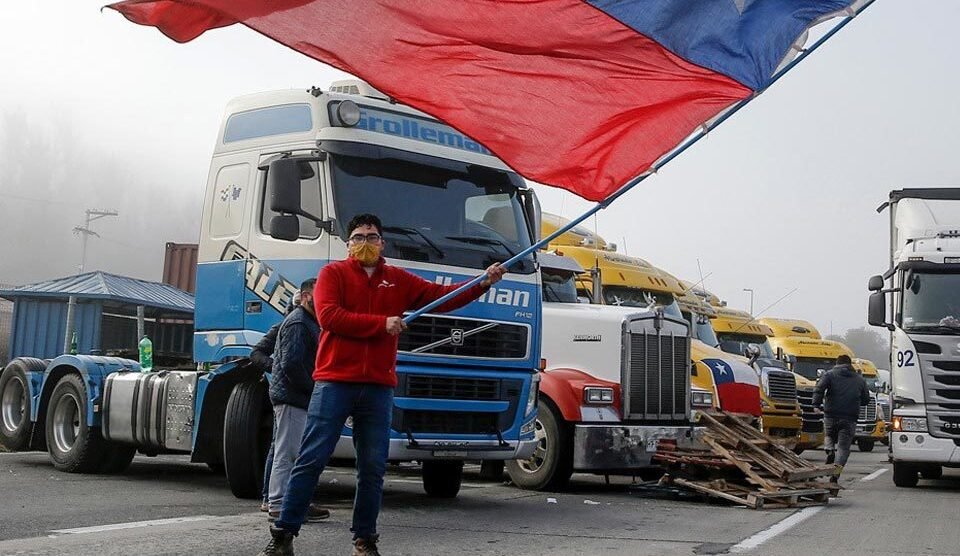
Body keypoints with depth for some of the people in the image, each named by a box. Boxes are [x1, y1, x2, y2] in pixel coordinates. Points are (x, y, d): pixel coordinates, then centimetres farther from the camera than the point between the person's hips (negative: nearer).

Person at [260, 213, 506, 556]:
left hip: (378, 388, 3)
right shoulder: (333, 273, 5)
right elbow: (328, 316, -10)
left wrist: (483, 283, -1)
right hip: (334, 383, -3)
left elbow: (442, 296, 12)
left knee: (373, 468, 5)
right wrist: (382, 323, -11)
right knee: (311, 460, -3)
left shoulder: (398, 280, 15)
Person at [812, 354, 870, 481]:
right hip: (850, 418, 1)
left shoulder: (830, 374, 6)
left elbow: (819, 389, -11)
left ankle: (830, 450, -4)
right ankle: (836, 473, -9)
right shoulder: (860, 379, 15)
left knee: (829, 436, 25)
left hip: (831, 415, -1)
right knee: (843, 447, 3)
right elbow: (866, 400, 19)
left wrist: (816, 405, -15)